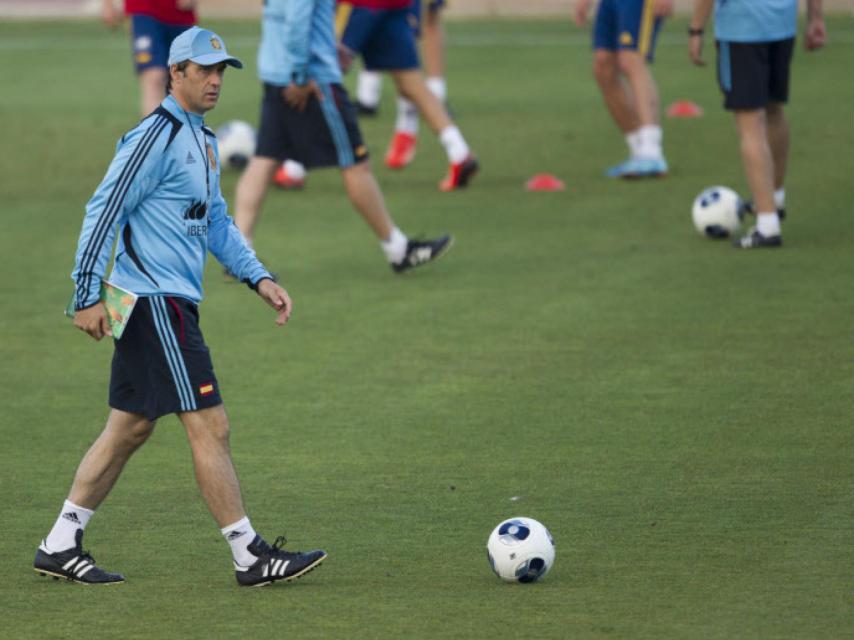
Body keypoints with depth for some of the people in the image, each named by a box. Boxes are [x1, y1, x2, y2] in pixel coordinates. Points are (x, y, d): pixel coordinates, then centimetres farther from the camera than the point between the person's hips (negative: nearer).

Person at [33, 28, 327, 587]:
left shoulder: (203, 141, 17)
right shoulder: (156, 136, -13)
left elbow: (216, 222, 25)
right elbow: (105, 210, -15)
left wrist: (259, 278, 15)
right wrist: (88, 295, -18)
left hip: (174, 304, 10)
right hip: (156, 303, -10)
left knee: (130, 428, 13)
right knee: (210, 426, -9)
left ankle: (61, 547, 17)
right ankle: (250, 557, -6)